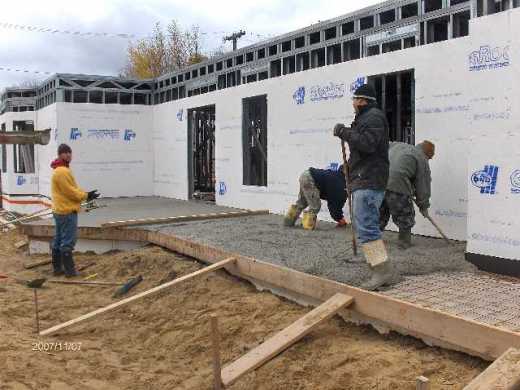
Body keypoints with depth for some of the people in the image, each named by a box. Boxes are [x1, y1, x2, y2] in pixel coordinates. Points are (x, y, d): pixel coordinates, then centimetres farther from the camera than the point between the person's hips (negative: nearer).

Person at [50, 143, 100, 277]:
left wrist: (85, 194, 4)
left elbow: (71, 188, 17)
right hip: (67, 211, -11)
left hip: (60, 210, 11)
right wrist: (86, 196, -8)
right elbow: (71, 192, -19)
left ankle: (57, 268, 20)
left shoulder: (60, 170, 16)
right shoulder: (62, 172, -18)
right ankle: (69, 270, -2)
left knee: (58, 241, 13)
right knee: (68, 242, -6)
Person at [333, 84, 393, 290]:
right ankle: (379, 268, 17)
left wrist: (345, 132, -14)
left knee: (365, 226, -16)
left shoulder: (373, 117, -8)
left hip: (368, 182, -11)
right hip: (362, 181, 11)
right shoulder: (365, 118, 25)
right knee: (366, 225, 13)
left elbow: (368, 143, -23)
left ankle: (383, 271, -17)